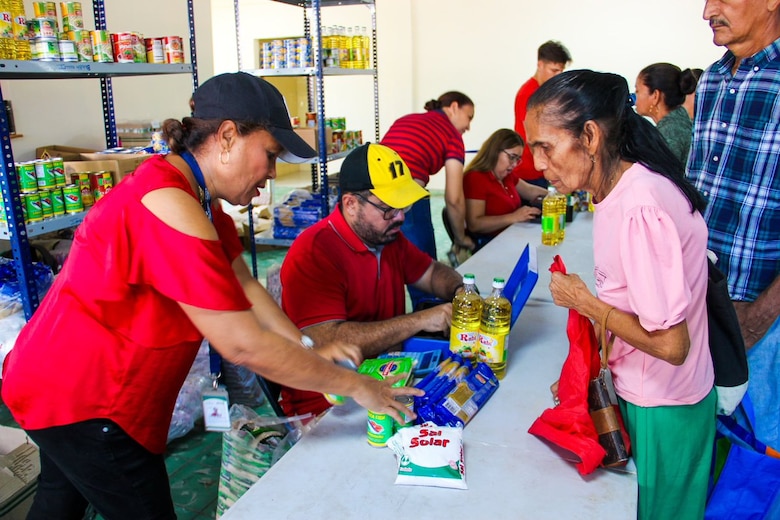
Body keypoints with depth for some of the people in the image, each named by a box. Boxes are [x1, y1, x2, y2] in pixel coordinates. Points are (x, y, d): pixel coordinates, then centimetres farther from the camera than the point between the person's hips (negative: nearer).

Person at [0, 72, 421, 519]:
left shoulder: (200, 197, 1)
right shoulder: (170, 209, -32)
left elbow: (243, 285, 0)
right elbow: (244, 345, -32)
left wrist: (310, 350, -10)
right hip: (81, 401, -10)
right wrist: (354, 385, -23)